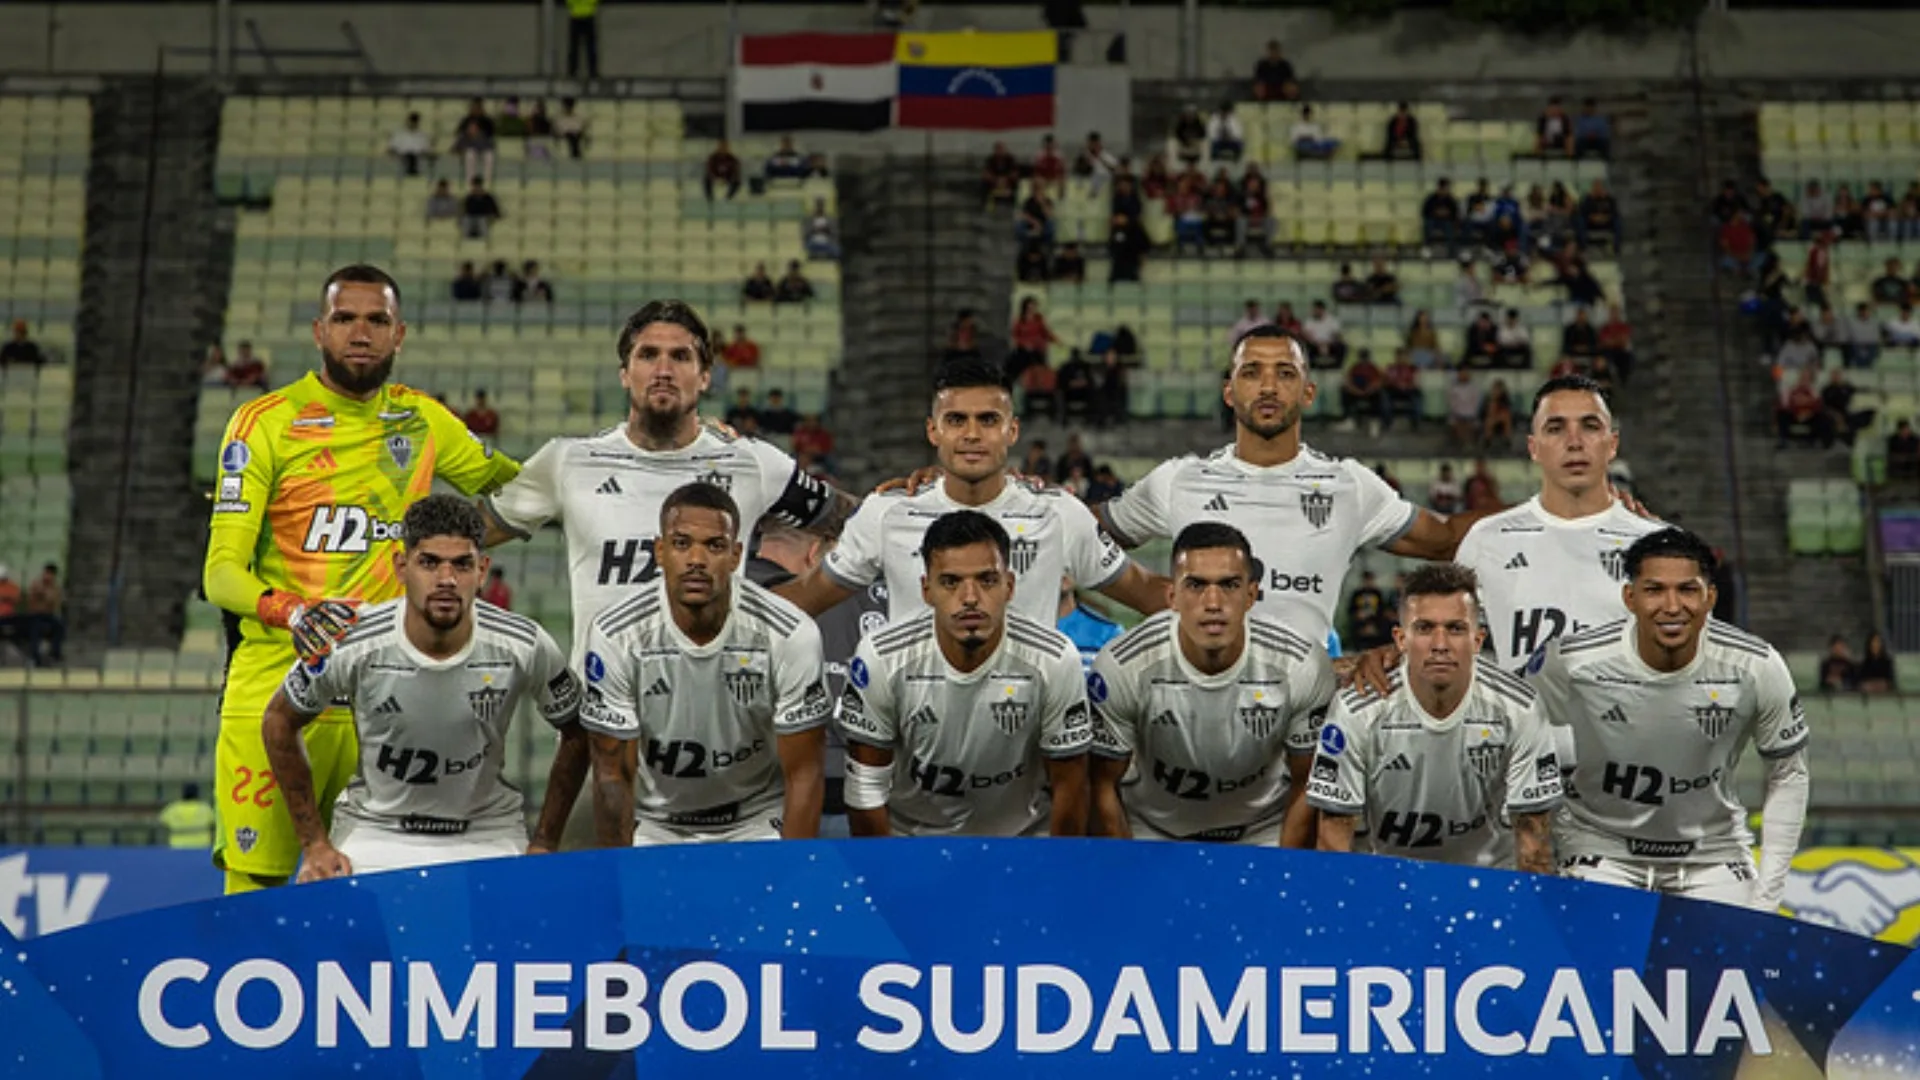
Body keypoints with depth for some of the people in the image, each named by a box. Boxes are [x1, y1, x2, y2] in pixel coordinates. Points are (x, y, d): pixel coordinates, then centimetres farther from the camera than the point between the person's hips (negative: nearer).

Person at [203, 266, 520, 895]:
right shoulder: (265, 423, -1)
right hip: (271, 693, -3)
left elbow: (508, 484, 29)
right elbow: (221, 571, -7)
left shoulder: (423, 421, 11)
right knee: (253, 886, -7)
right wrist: (289, 611, -26)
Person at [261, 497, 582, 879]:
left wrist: (544, 845, -1)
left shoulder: (525, 647, -16)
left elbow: (577, 734, 2)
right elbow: (278, 722, 0)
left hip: (487, 833, 1)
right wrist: (314, 845, 0)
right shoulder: (351, 644, -17)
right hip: (373, 828, -1)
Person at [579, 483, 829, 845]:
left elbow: (804, 775, -12)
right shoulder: (617, 637, -17)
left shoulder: (790, 636, -19)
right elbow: (614, 775, -9)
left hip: (758, 825, 0)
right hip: (654, 827, 1)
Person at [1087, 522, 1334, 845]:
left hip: (1265, 833, 1)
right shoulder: (1121, 667, -23)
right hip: (1151, 834, 0)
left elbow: (1307, 788, -7)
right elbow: (1103, 785, -10)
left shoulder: (1302, 668, -20)